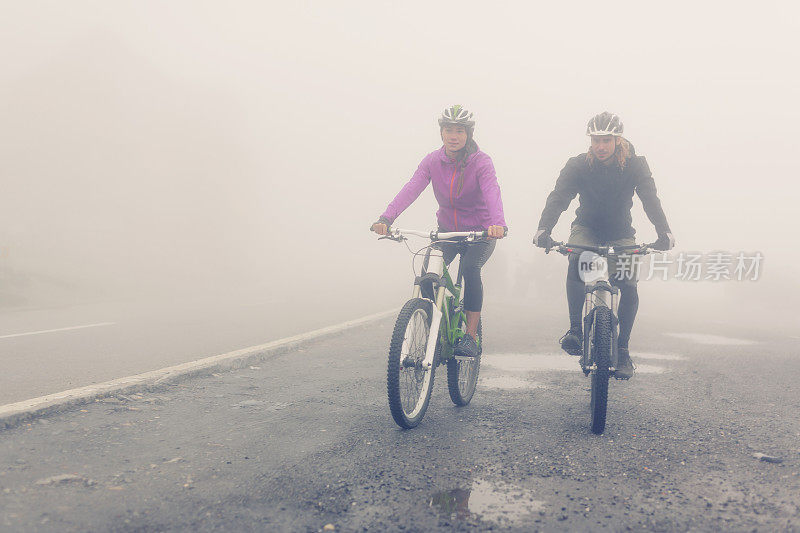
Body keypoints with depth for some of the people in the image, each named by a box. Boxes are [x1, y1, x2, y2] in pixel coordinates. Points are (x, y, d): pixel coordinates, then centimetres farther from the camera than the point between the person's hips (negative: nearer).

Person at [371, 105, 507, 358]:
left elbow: (492, 192, -33)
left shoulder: (481, 162, -16)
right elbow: (411, 188, -22)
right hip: (447, 230, 3)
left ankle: (471, 337, -20)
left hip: (480, 233, -3)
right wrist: (386, 218, -39)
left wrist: (498, 223, -54)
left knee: (470, 268, -29)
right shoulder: (433, 161, -7)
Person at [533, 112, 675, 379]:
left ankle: (623, 349, -2)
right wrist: (543, 229, -43)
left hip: (620, 234, 1)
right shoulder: (578, 164, -13)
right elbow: (559, 196, -25)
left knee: (629, 286, -17)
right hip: (586, 228, 0)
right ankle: (575, 328, -23)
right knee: (576, 262, -33)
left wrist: (664, 232, -41)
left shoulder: (635, 164, -13)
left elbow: (650, 199, -24)